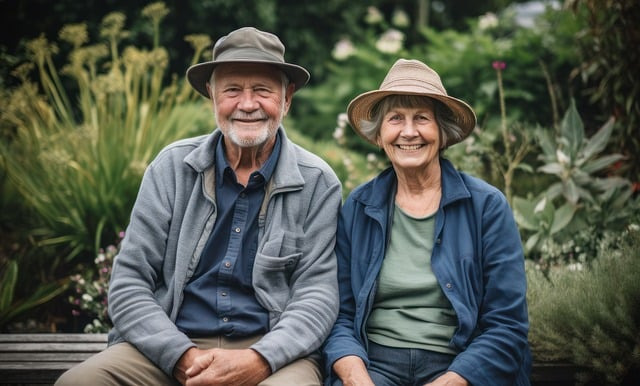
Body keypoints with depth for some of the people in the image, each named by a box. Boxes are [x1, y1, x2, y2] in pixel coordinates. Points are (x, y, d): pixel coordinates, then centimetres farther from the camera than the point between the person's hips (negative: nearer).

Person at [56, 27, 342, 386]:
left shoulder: (318, 183, 2)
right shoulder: (172, 167, 4)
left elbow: (318, 293, -2)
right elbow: (129, 283, 2)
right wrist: (183, 357, -13)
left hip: (272, 353, -2)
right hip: (173, 350, 2)